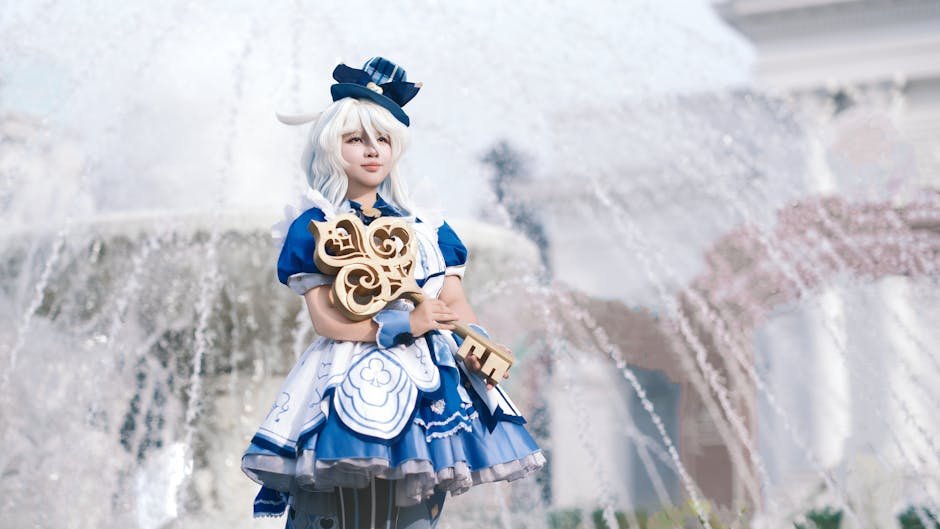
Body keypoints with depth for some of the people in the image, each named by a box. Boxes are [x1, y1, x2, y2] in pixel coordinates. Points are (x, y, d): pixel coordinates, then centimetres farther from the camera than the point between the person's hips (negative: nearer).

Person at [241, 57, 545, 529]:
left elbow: (455, 304, 10)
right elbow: (326, 319, -8)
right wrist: (404, 324, -16)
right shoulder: (314, 227, 2)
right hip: (350, 382, -5)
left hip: (424, 383, 5)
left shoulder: (425, 230, 17)